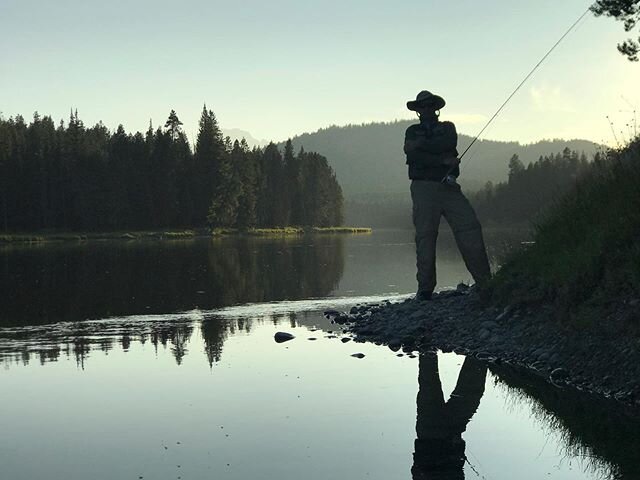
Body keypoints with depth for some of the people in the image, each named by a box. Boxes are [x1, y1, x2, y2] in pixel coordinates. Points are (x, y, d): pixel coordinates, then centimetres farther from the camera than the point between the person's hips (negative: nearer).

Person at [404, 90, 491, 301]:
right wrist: (443, 160, -10)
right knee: (425, 236, -7)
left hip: (449, 187, 1)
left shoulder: (447, 127, 19)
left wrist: (422, 144, -5)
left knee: (470, 227, -11)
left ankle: (485, 282, -11)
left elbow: (448, 143, -5)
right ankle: (425, 289, -4)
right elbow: (412, 155, -4)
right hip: (424, 187, -1)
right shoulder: (413, 131, 17)